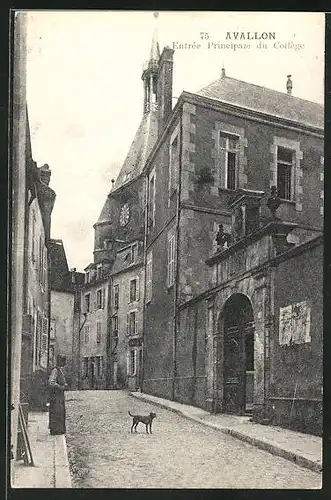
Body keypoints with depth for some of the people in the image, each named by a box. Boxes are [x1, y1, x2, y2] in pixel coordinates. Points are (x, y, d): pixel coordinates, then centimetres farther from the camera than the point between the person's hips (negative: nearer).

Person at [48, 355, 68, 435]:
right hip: (55, 395, -10)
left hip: (60, 395, 10)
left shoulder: (61, 370, 14)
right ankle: (54, 430, -2)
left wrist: (65, 385, 4)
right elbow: (50, 382, -27)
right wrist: (61, 387, -21)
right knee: (56, 412, -6)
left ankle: (60, 429, 22)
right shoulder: (55, 371, -16)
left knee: (61, 412, 13)